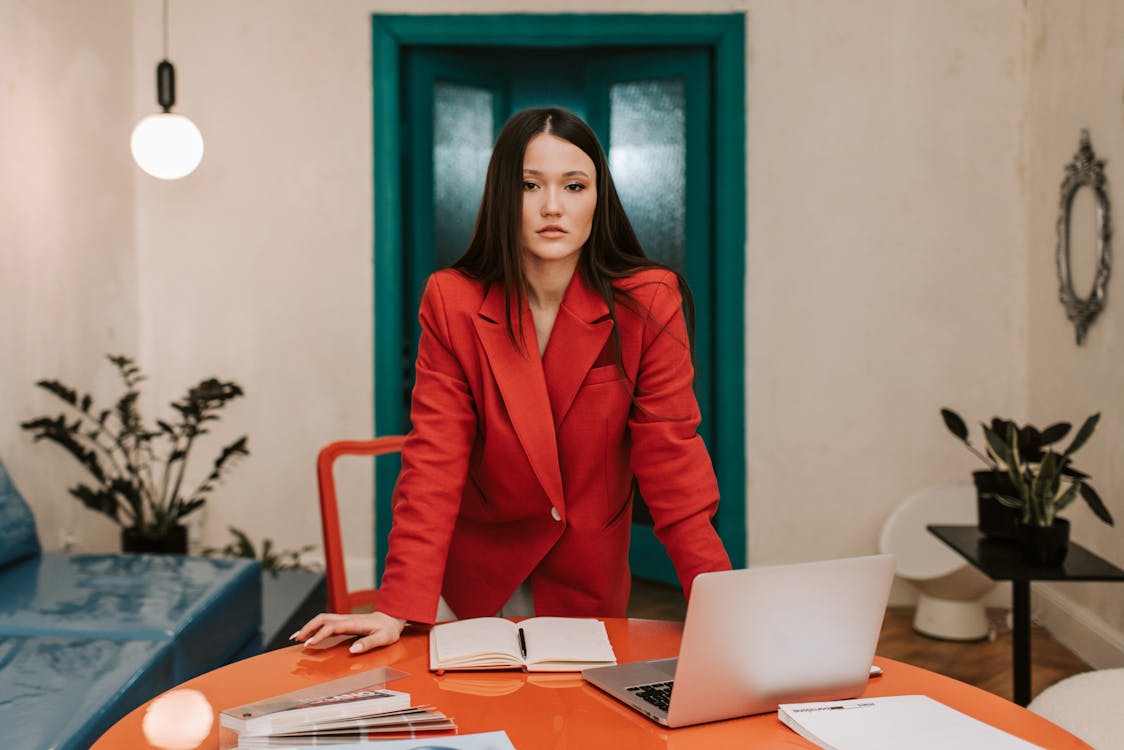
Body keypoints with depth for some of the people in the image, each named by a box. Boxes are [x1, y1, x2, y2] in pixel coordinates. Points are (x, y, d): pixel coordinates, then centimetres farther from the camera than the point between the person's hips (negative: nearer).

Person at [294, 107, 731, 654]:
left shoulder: (648, 304, -15)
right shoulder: (452, 301, -13)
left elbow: (671, 460, -15)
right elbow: (434, 460, -16)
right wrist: (398, 609, -24)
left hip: (587, 582, 0)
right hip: (474, 574, 0)